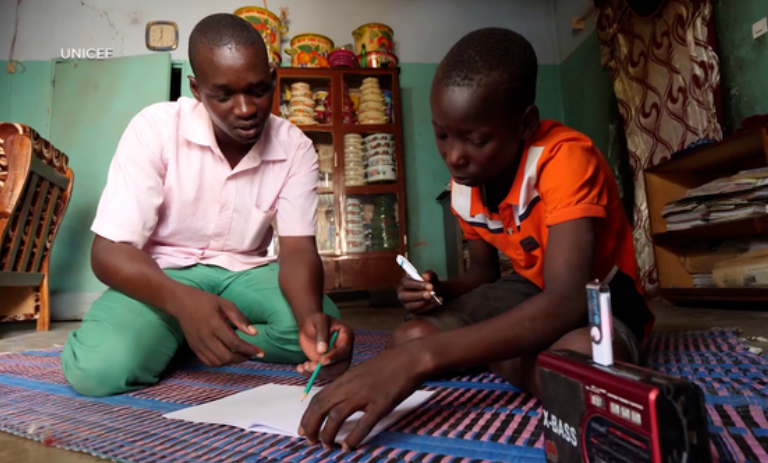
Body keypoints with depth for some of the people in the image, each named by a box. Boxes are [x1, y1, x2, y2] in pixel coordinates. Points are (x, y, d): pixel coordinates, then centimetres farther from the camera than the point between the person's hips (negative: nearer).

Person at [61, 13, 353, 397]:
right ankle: (180, 334, 3)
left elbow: (298, 249, -16)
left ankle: (177, 344, -6)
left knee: (323, 331, -25)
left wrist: (311, 317, -40)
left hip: (245, 274, 3)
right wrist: (182, 301, -40)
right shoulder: (155, 128, -16)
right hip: (164, 276, -2)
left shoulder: (295, 147, -11)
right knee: (99, 367, -30)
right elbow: (109, 250, -18)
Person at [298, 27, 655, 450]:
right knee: (407, 339, -17)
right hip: (530, 291, 4)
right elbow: (484, 271, 6)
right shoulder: (464, 184, -9)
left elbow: (567, 300, -41)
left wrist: (424, 357, -51)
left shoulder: (565, 157, -29)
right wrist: (440, 291, -19)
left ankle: (498, 362, -10)